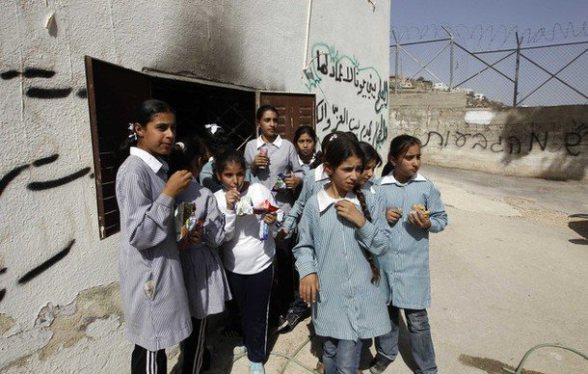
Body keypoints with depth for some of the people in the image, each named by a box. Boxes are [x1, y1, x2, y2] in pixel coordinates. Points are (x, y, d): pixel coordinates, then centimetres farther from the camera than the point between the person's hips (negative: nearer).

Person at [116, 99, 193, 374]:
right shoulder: (133, 172, -21)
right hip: (148, 275, -9)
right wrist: (169, 193, -27)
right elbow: (138, 235, -26)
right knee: (149, 351, 9)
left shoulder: (157, 166, 8)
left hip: (163, 268, 9)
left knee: (156, 346, 23)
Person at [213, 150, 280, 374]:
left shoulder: (259, 190, -15)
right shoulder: (217, 198, -10)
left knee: (257, 313, 11)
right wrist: (229, 208, -29)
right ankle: (247, 341, 51)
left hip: (260, 264, -2)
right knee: (242, 309, 24)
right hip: (233, 265, 2)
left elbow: (278, 222, -7)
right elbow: (225, 236, -15)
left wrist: (273, 221, -30)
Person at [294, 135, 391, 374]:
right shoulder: (314, 204, -7)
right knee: (330, 353, 21)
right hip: (328, 295, 1)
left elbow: (381, 247, -2)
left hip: (361, 294, 0)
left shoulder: (369, 202, -4)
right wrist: (307, 271, -15)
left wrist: (361, 221, -17)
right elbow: (304, 246, 2)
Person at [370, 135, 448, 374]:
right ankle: (385, 352, 43)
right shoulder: (379, 187, -3)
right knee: (386, 310, 19)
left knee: (417, 318, 7)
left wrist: (428, 223, -18)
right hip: (384, 261, 1)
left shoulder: (427, 187, -4)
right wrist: (382, 217, -14)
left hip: (413, 264, -1)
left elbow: (442, 219, 2)